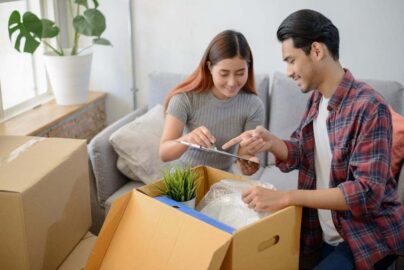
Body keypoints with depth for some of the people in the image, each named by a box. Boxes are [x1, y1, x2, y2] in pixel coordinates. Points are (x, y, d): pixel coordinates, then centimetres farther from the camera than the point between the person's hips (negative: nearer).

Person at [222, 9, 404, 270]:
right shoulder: (317, 98, 2)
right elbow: (300, 154, 10)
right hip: (322, 232, 7)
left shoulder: (369, 107, -23)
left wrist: (285, 197, -31)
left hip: (368, 237, -7)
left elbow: (367, 193, -27)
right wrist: (270, 142, -13)